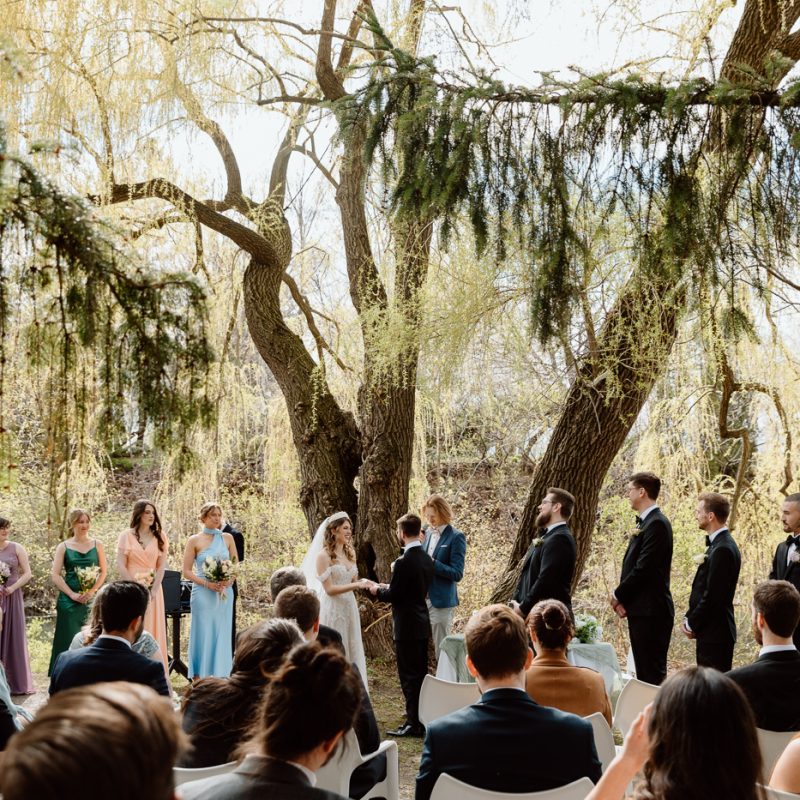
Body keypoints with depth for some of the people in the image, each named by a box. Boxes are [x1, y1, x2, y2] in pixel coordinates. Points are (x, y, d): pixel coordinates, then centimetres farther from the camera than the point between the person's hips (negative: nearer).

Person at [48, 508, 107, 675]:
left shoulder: (96, 545, 8)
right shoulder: (64, 547, 4)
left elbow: (103, 571, 7)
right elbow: (55, 575, -1)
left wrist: (92, 590, -9)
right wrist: (72, 594, -11)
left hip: (92, 599, 1)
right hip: (69, 601, -1)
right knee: (69, 641, -2)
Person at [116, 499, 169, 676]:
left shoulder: (159, 537, 7)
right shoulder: (126, 535, 0)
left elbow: (162, 566, 2)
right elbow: (120, 565, -6)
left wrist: (153, 591, -10)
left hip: (153, 590, 2)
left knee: (153, 631, 2)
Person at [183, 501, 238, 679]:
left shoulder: (227, 538, 7)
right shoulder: (194, 540, -1)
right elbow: (187, 571, -2)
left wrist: (230, 580, -7)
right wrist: (207, 583, -14)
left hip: (224, 593, 3)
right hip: (203, 593, -3)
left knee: (222, 635, 6)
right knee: (203, 635, -1)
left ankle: (221, 678, 13)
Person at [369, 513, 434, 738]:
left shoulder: (404, 562, -21)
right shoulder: (426, 559, 5)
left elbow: (393, 595, -17)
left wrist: (377, 591, 2)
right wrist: (388, 587, 17)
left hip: (407, 626, -9)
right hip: (422, 624, 9)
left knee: (409, 676, -1)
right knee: (421, 673, 18)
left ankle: (414, 723, 4)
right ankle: (423, 715, 29)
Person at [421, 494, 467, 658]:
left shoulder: (456, 537, -11)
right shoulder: (428, 533, 10)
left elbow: (457, 574, -15)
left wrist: (432, 563, -23)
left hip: (441, 601, -7)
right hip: (422, 598, 7)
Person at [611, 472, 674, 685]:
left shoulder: (657, 523, -15)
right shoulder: (644, 522, 16)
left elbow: (644, 568, -20)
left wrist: (619, 596, -9)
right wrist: (622, 598, 5)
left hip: (650, 610, -10)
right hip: (640, 610, 10)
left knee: (652, 672, -7)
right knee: (644, 671, 14)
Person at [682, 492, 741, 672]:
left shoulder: (723, 549, -19)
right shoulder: (718, 544, 13)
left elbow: (713, 595, -21)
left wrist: (692, 624, -11)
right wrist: (689, 618, 8)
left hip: (715, 632, -10)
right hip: (711, 631, 10)